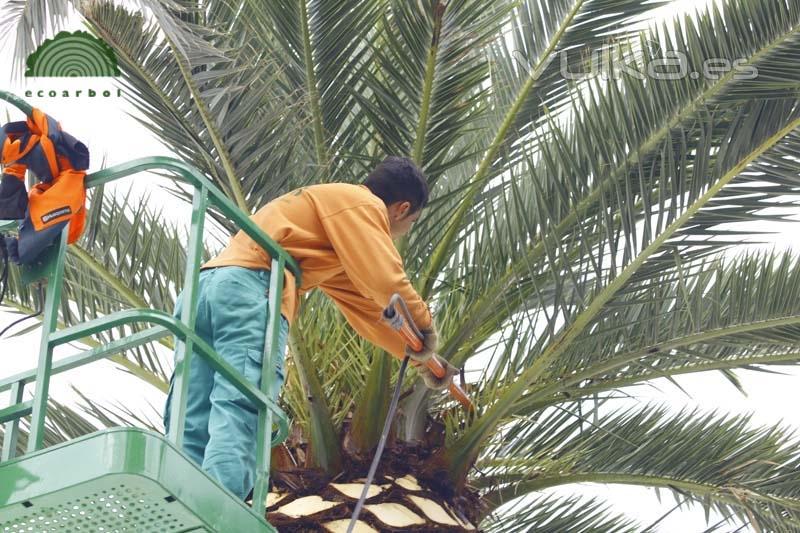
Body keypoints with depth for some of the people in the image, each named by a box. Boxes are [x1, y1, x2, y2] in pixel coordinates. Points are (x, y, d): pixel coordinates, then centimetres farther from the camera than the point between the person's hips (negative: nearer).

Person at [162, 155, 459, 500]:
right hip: (248, 287, -9)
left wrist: (421, 359, 47)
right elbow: (387, 284, -3)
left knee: (192, 434, 0)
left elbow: (367, 306, 44)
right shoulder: (362, 203, 9)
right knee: (240, 416, -22)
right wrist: (425, 326, 15)